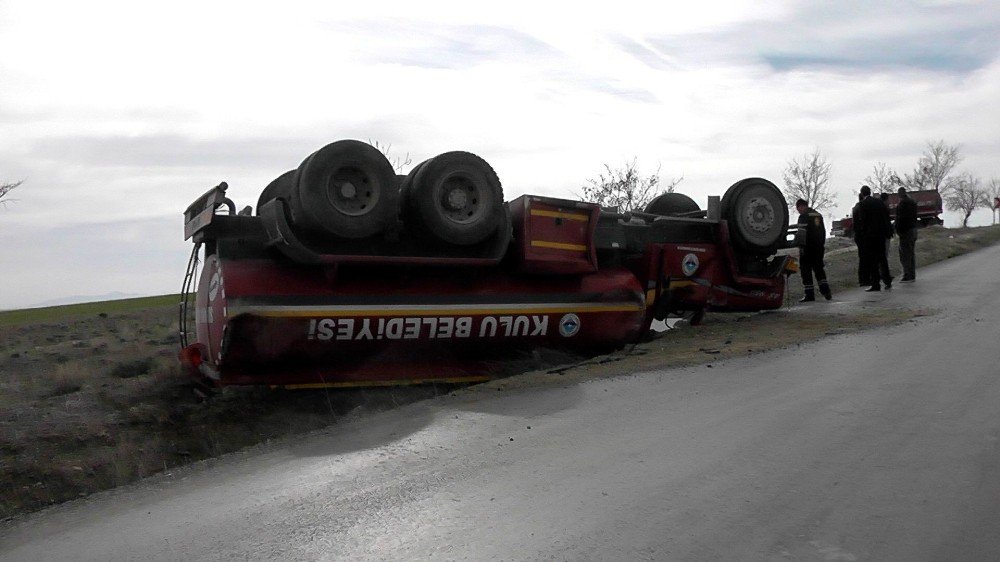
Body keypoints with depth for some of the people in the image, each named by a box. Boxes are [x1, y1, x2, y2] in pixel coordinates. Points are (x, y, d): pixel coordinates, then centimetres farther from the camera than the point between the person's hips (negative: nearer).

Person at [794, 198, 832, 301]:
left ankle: (809, 294, -5)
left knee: (806, 270, -2)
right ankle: (825, 290, 6)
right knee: (819, 268, 16)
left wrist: (801, 246, -17)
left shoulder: (804, 216, -9)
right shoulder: (818, 215, 17)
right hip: (819, 247, 8)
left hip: (808, 247, -8)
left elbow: (802, 232, -17)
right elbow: (823, 231, 22)